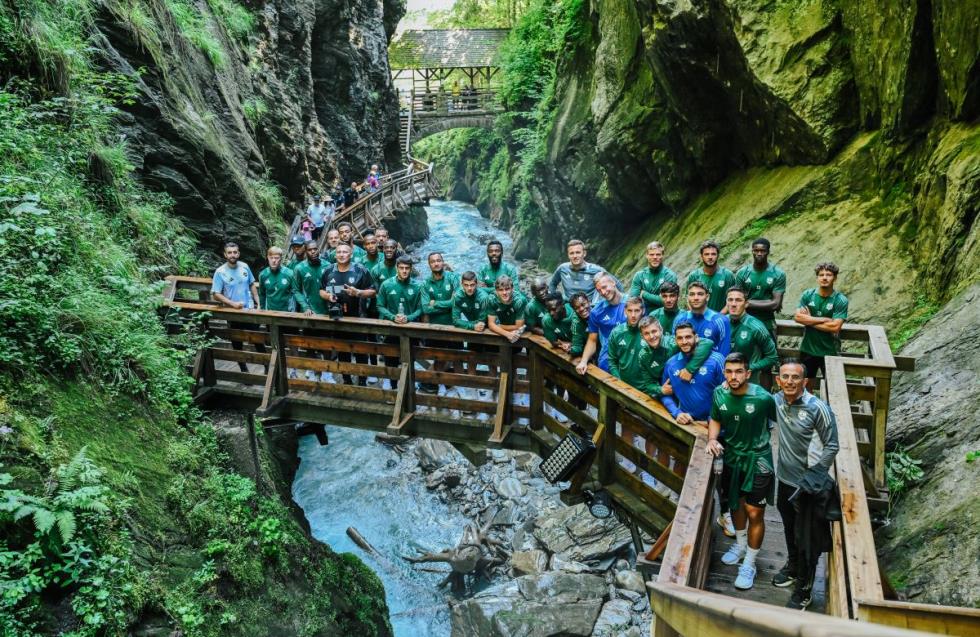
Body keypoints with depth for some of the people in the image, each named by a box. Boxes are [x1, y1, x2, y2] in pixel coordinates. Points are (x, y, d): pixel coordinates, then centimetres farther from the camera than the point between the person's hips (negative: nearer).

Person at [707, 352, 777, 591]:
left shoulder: (763, 397, -24)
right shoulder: (719, 394, -10)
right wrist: (712, 438, -11)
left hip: (757, 459, -4)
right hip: (731, 456, 5)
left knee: (754, 513, 2)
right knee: (736, 504, 22)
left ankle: (749, 564, 19)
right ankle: (740, 545, 47)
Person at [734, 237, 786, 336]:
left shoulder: (778, 274, -5)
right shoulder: (742, 273, -1)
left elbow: (776, 304, -12)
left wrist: (749, 303, -12)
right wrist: (767, 305, -9)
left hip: (767, 325, -1)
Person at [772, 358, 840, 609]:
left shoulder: (818, 408, -23)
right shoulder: (776, 401, -8)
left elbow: (832, 446, -15)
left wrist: (814, 476, -18)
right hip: (785, 478, 5)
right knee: (789, 528, 25)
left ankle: (804, 587, 24)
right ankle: (793, 566, 49)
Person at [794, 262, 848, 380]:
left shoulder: (841, 300, -13)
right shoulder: (807, 295, -4)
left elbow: (835, 327, -21)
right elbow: (797, 317, -14)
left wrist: (809, 321, -14)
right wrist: (823, 319, -20)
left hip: (830, 351, -3)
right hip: (808, 349, 3)